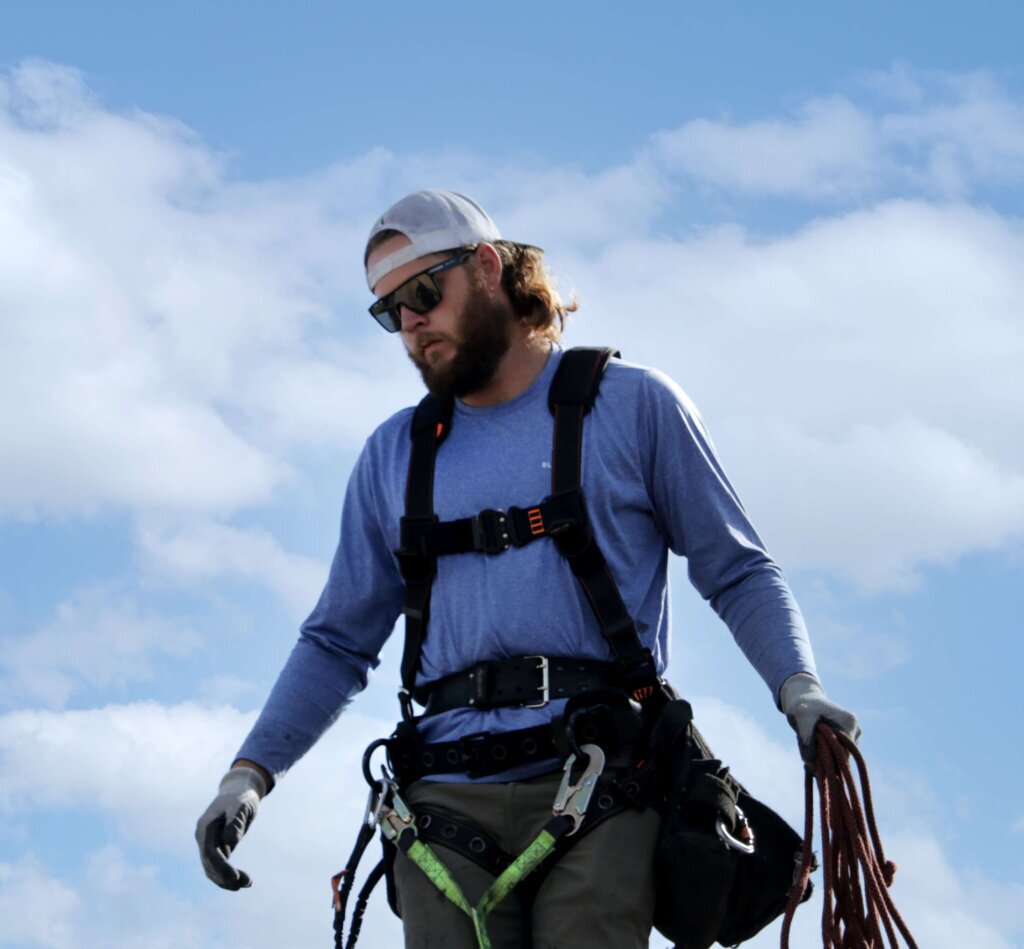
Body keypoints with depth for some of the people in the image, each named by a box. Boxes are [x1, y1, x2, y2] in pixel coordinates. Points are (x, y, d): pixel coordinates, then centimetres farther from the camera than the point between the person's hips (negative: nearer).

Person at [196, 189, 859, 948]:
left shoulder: (632, 403, 9)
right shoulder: (394, 456, 18)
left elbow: (738, 572, 9)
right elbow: (339, 642, 21)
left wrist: (798, 687, -9)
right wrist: (249, 773, 9)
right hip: (447, 796, 3)